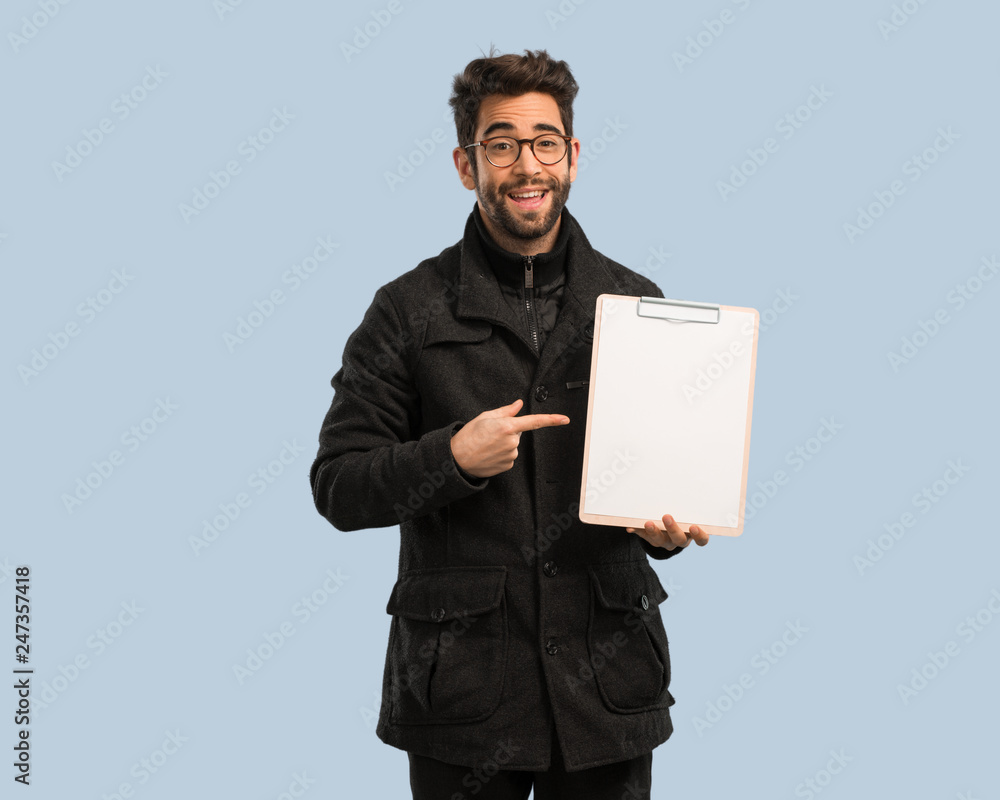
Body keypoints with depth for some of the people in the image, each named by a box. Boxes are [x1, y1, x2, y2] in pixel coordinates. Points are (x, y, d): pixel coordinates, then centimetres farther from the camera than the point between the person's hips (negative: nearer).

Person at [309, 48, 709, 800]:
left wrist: (668, 525, -10)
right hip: (459, 689, -2)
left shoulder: (637, 305, 6)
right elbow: (337, 487, -2)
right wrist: (452, 459, -18)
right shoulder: (408, 310, -1)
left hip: (605, 679, 2)